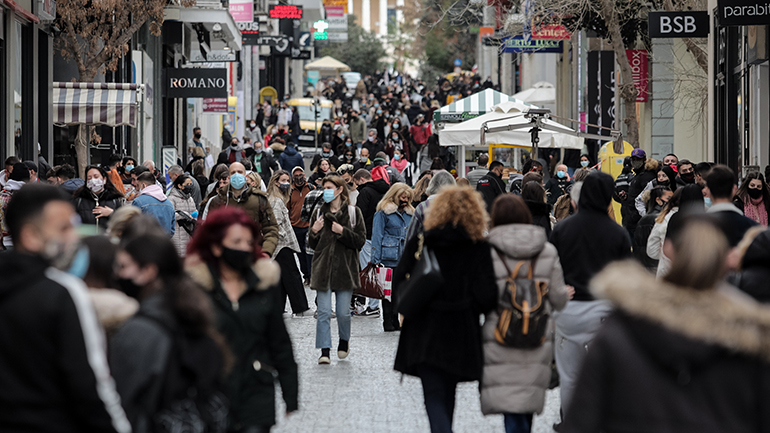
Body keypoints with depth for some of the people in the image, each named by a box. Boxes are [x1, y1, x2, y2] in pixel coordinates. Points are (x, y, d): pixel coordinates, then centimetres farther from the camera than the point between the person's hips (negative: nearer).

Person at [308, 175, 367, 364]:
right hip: (323, 268, 2)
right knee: (323, 312, -5)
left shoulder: (353, 213, 2)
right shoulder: (319, 213, 10)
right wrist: (313, 232, -7)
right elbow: (312, 245, 13)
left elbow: (361, 241, -3)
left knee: (343, 312, 2)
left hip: (345, 268, -2)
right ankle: (325, 351, -2)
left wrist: (343, 232, -14)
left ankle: (344, 340, 30)